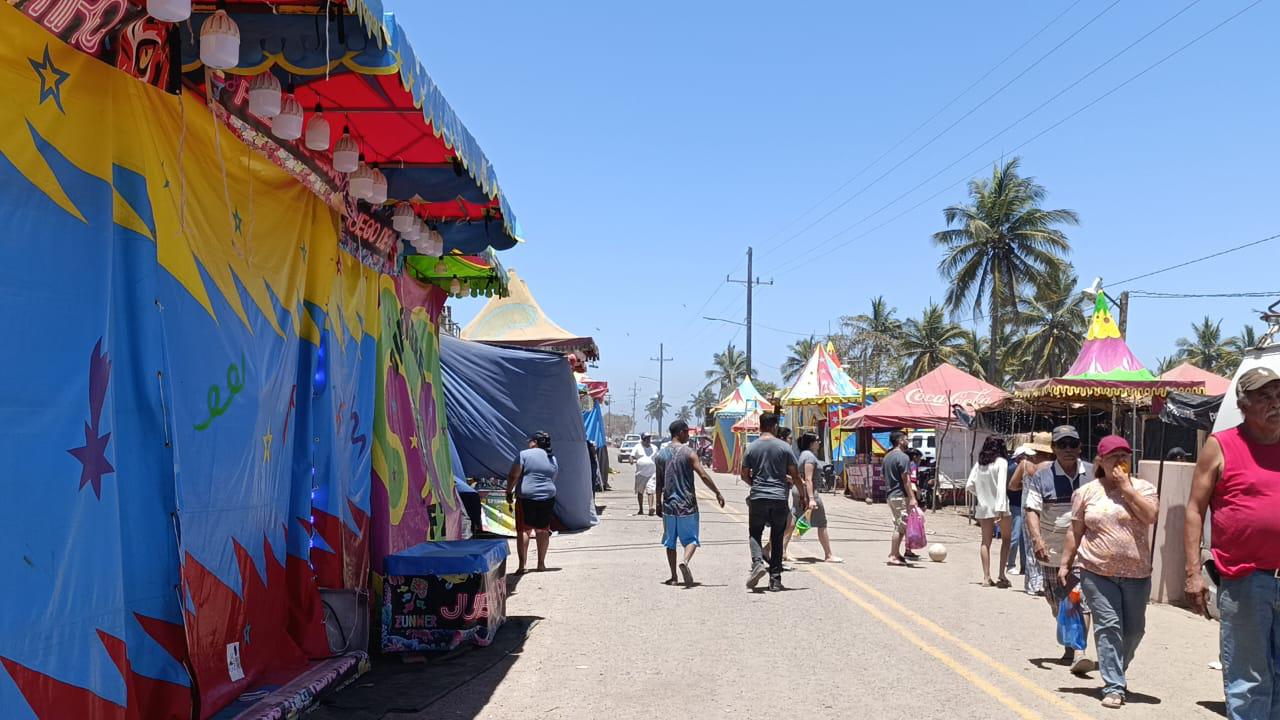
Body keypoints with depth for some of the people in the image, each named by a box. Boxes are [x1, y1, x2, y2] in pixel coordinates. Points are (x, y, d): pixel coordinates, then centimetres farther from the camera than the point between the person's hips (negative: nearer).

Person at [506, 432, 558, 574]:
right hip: (547, 498, 4)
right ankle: (541, 563, 17)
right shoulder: (553, 460, 13)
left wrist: (509, 492, 0)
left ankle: (522, 565, -3)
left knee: (523, 530, 1)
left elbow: (513, 476, -10)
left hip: (526, 498, -4)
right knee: (543, 530, 14)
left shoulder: (524, 454, -5)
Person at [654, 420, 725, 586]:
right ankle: (685, 562, -23)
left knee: (670, 541, 13)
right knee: (691, 539, 5)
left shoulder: (661, 454, 5)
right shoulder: (688, 453, -8)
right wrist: (718, 493, -6)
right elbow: (703, 475, -14)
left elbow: (659, 482, 8)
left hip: (669, 504, 4)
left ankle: (673, 577, 12)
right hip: (687, 505, -4)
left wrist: (659, 504, 16)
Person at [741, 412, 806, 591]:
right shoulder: (784, 447, -2)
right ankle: (775, 579, 8)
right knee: (777, 538, 9)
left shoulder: (751, 448, 1)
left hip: (757, 498, 0)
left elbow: (745, 476, 6)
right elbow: (795, 475, 1)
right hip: (779, 498, 0)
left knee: (755, 533, 12)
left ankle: (757, 562, -16)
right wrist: (803, 495, 14)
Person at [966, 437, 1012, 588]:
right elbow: (1001, 485, -17)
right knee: (1006, 538, 12)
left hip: (983, 507, 4)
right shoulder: (1001, 462, -7)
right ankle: (1002, 574, 3)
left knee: (986, 541, 8)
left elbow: (969, 486, 4)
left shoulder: (979, 464, 5)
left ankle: (986, 577, 5)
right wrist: (1001, 507, -23)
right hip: (999, 506, -4)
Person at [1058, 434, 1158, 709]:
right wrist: (1065, 564, 6)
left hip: (1137, 573, 1)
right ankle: (1113, 687, -2)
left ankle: (1115, 672, 36)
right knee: (1108, 627, -7)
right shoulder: (1086, 492, 5)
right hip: (1097, 572, -1)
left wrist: (1126, 487, -14)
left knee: (1134, 630, 12)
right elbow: (1075, 531, 8)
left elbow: (1151, 516, -16)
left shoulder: (1143, 487, 3)